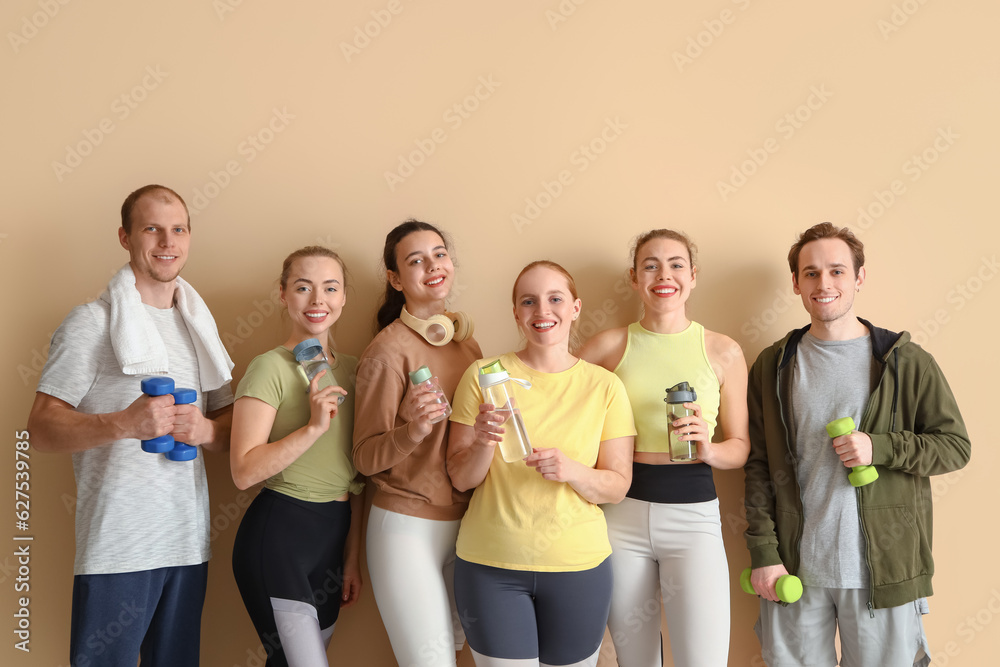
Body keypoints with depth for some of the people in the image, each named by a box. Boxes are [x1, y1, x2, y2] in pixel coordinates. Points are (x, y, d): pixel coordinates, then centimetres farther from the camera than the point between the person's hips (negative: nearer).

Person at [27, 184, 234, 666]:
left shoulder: (199, 324, 15)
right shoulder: (92, 322, -2)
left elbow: (235, 428, 15)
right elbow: (42, 429, -8)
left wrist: (205, 429, -8)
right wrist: (125, 423, -24)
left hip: (189, 541, 5)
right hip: (116, 547, -5)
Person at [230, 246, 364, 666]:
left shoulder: (351, 371, 10)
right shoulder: (271, 368, -9)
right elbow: (244, 471, -17)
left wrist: (353, 557, 14)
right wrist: (314, 426, -23)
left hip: (335, 535, 6)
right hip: (277, 536, -6)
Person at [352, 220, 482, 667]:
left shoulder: (466, 340, 7)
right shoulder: (388, 351, -13)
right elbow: (365, 458, -11)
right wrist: (412, 432, -27)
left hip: (467, 521, 6)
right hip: (408, 526, -6)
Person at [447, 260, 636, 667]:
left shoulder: (604, 386, -1)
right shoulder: (483, 375, -3)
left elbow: (617, 487, 0)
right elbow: (461, 478, -1)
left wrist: (573, 472, -20)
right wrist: (483, 443, -22)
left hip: (578, 566, 1)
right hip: (491, 565, -1)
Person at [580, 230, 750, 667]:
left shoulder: (723, 352, 2)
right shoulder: (609, 345, 2)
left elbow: (741, 448, 8)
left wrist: (708, 448, -13)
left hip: (694, 514, -1)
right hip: (621, 514, 1)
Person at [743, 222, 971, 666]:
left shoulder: (905, 361, 0)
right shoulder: (773, 366, 4)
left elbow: (955, 445, 2)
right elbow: (758, 466, 4)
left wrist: (879, 448, -15)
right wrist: (763, 553, -3)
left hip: (883, 571, -1)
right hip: (794, 567, 1)